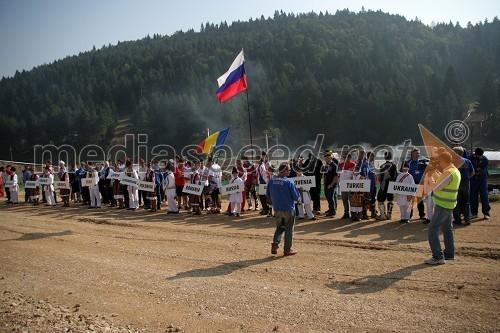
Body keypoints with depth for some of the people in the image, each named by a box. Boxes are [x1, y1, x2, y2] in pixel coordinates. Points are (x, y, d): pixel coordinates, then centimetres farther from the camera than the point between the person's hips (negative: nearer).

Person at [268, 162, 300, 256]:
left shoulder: (271, 180, -3)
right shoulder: (289, 182, -17)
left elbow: (268, 194, 8)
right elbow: (296, 197, -12)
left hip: (277, 209, 5)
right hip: (288, 209, -5)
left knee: (279, 227, 22)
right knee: (289, 229, 10)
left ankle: (274, 245, 7)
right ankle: (287, 249, 18)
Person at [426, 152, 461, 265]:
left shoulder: (449, 173, -22)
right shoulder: (455, 171, 10)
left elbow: (436, 188, -23)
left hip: (443, 206, -10)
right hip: (448, 205, 10)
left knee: (433, 230, -8)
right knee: (447, 229, 20)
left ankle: (438, 257, -7)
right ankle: (449, 254, 31)